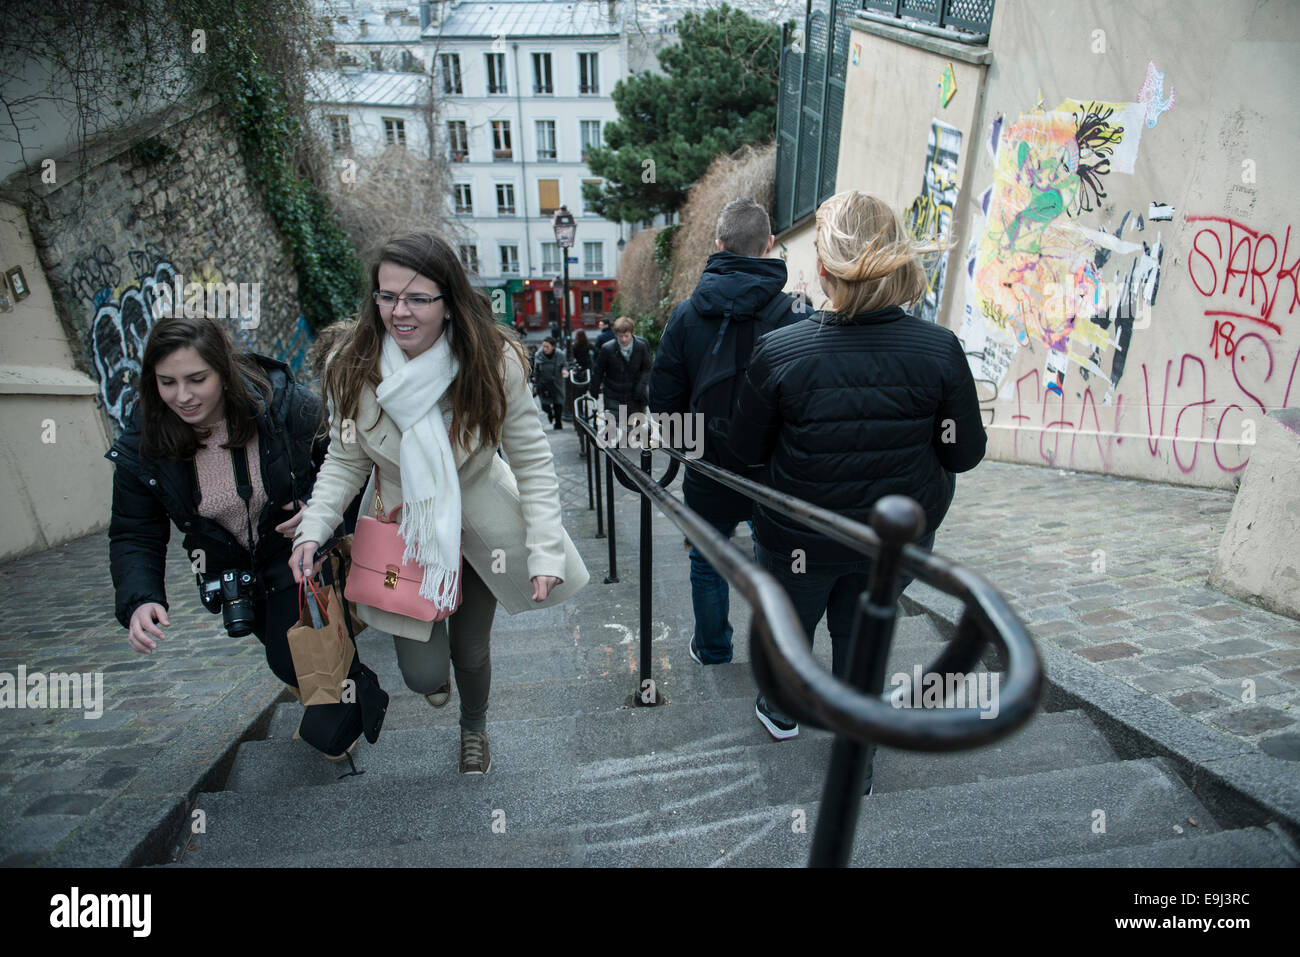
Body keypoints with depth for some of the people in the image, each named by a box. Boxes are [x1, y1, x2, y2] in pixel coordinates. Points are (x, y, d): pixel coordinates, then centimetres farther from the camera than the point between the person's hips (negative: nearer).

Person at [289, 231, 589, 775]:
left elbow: (532, 461, -15)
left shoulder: (494, 361, -21)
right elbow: (344, 461, -3)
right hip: (401, 528, 1)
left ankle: (474, 728, 54)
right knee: (422, 673, -1)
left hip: (478, 522, 0)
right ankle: (434, 665, 44)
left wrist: (546, 549, -22)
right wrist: (313, 528, -18)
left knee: (471, 651, 15)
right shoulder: (353, 368, -16)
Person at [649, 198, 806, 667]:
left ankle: (712, 648, 38)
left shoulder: (686, 314, -6)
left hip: (708, 472, 1)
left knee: (707, 564, 21)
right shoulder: (796, 315, -13)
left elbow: (663, 399, -4)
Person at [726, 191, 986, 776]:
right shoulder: (940, 349, -16)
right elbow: (965, 453, -6)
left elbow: (746, 451, -10)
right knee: (861, 635, 25)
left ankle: (781, 711, 54)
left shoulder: (779, 351, -22)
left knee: (789, 622, 26)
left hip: (801, 536, -2)